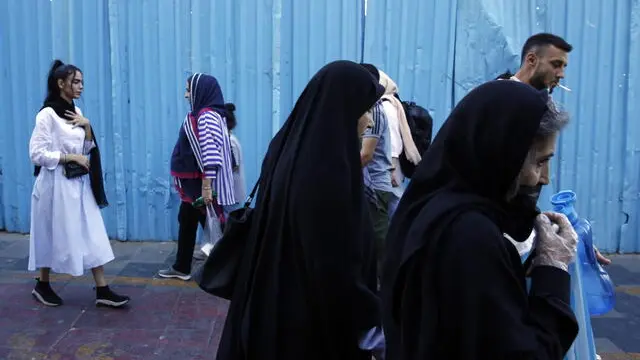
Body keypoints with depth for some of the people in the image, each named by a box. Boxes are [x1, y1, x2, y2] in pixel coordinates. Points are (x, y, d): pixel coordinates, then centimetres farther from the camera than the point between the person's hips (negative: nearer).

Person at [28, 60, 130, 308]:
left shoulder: (75, 111, 9)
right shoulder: (47, 114, -12)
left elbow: (88, 149, 12)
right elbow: (37, 154, -16)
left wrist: (87, 126, -3)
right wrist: (71, 157, -16)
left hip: (80, 183, 7)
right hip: (57, 184, -7)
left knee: (93, 236, 3)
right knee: (55, 236, 7)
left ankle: (102, 290, 6)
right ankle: (42, 285, 27)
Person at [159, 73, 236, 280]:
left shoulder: (207, 116, -19)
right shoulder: (201, 114, 12)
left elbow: (210, 153, -26)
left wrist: (206, 186, -27)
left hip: (201, 183, -10)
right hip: (193, 181, 10)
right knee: (186, 221, 17)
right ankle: (181, 268, 30)